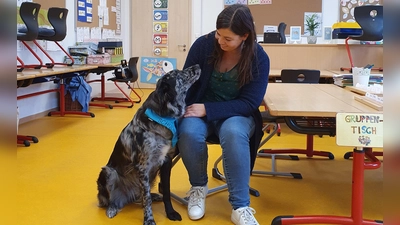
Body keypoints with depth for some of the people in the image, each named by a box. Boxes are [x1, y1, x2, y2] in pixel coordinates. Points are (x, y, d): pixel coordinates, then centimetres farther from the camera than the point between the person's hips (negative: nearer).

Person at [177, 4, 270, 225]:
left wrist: (208, 109, -25)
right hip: (200, 110, 1)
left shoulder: (259, 58, -14)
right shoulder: (203, 44, -11)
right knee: (189, 132, -33)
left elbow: (250, 103, -16)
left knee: (233, 134, -37)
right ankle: (198, 188, -2)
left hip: (237, 114, -1)